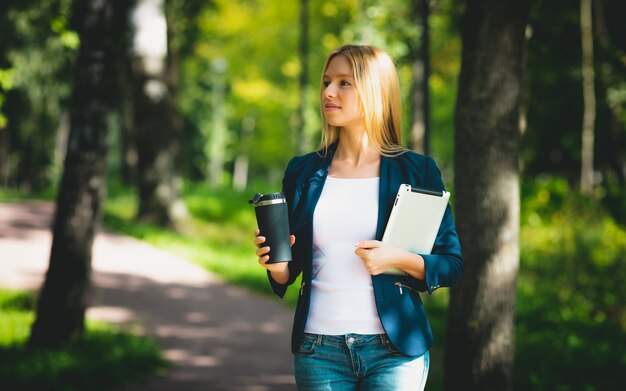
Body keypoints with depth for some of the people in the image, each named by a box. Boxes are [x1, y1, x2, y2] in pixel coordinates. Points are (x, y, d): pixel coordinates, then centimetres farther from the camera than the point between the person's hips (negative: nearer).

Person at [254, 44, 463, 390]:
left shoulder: (417, 170, 0)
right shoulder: (303, 172, 8)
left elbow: (451, 264, 1)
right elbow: (289, 272, 13)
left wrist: (399, 259, -16)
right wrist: (277, 267, -9)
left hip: (394, 350, -2)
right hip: (318, 349, 2)